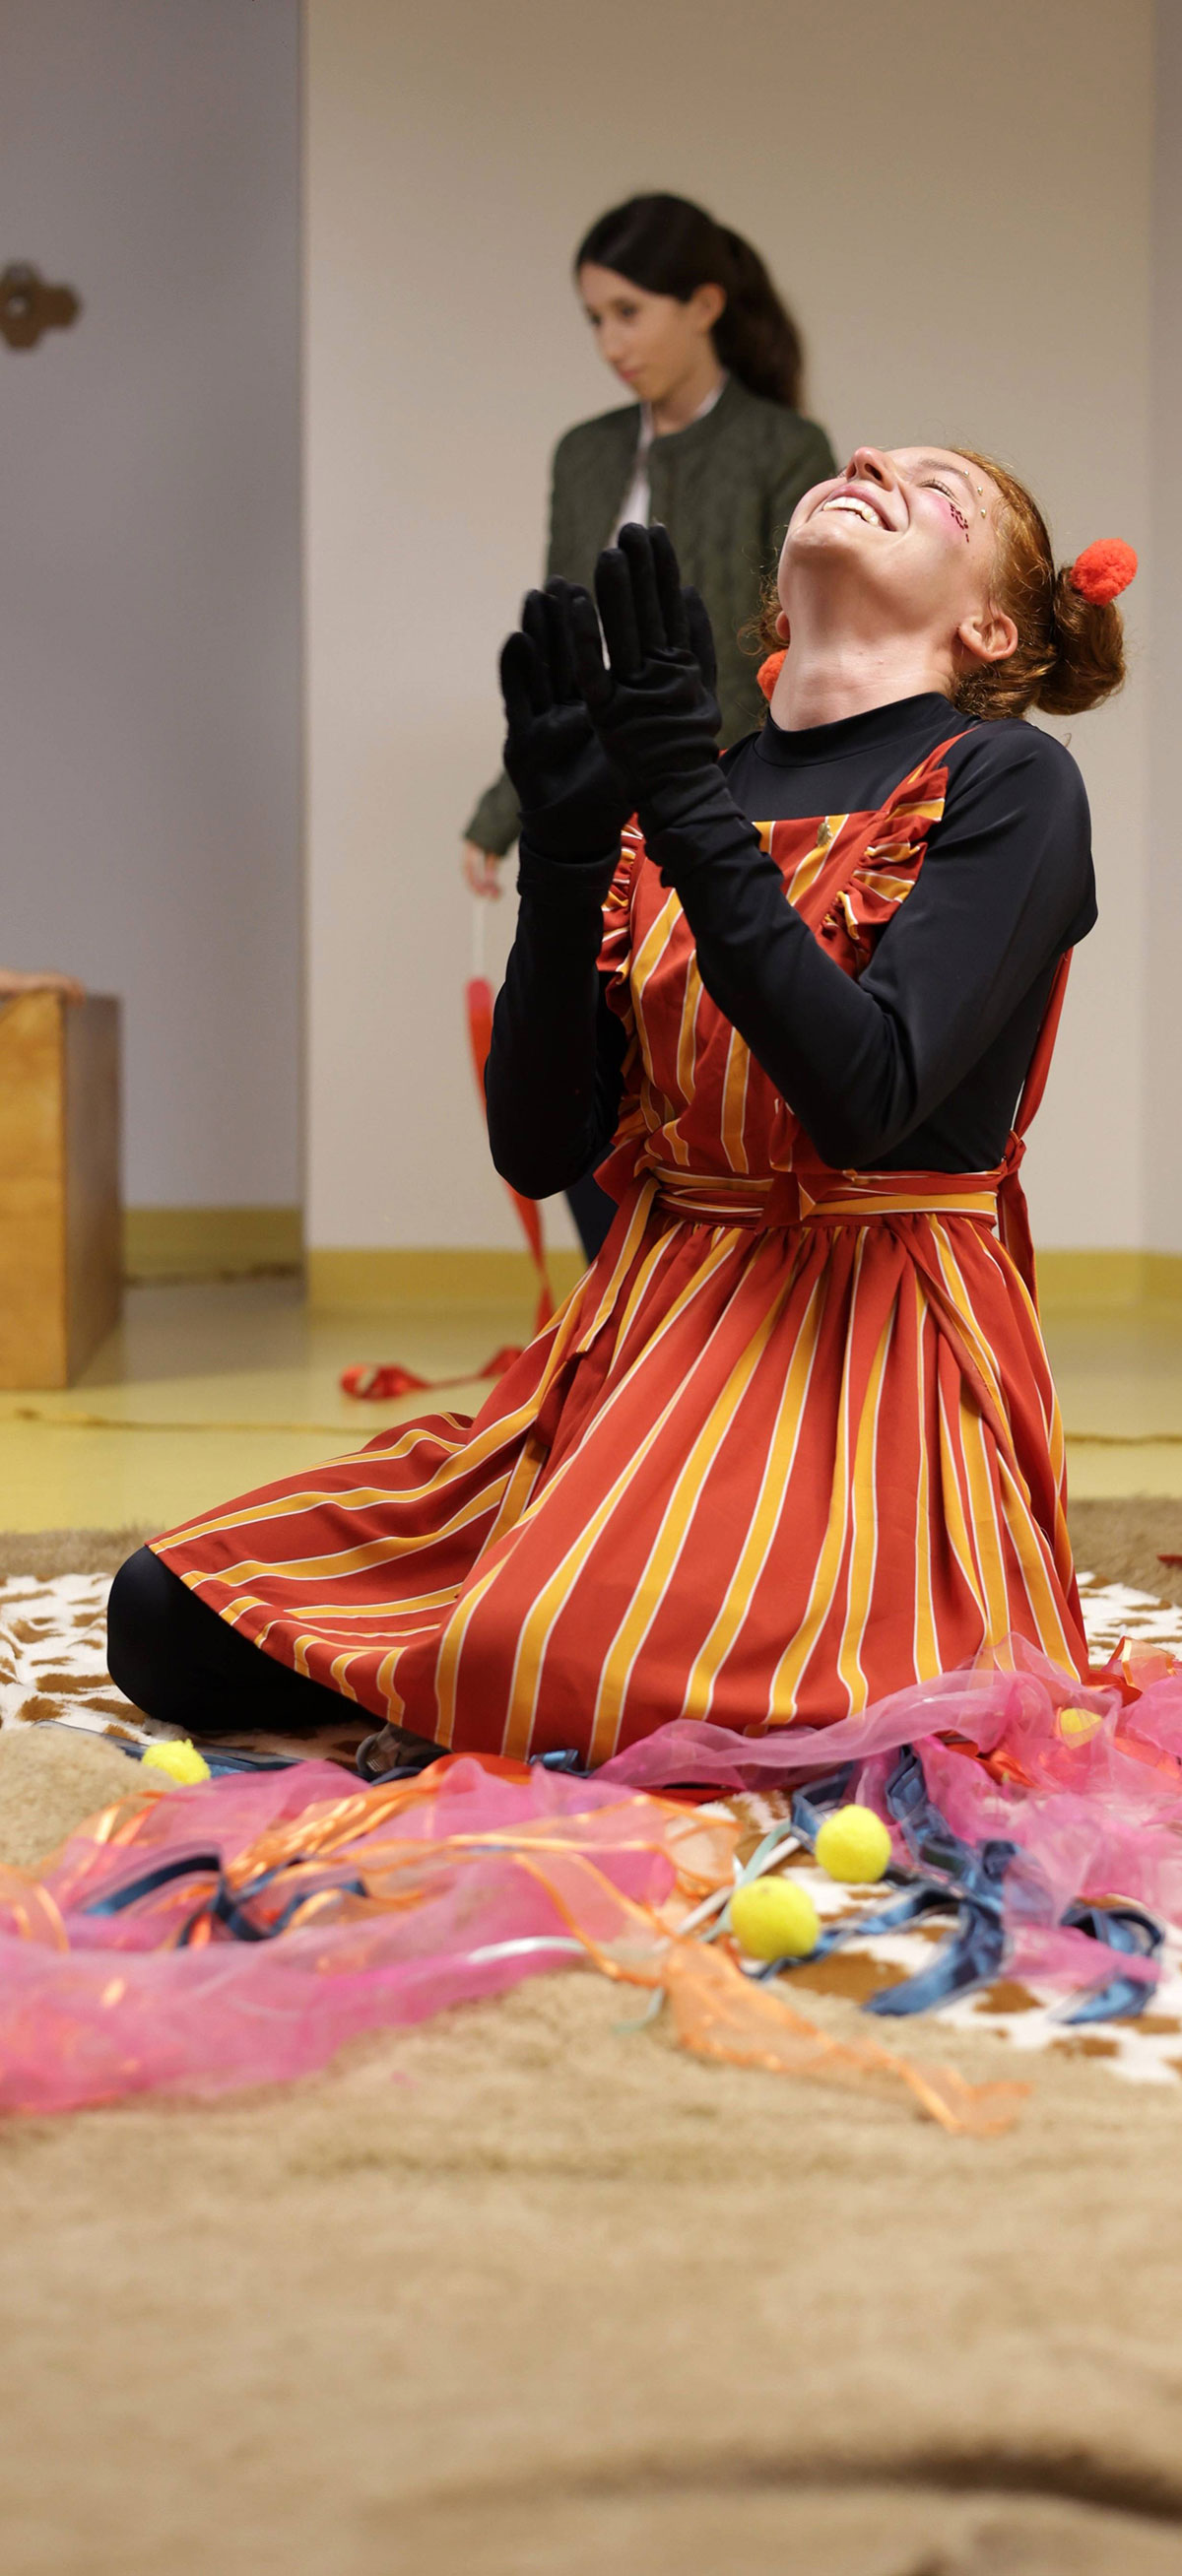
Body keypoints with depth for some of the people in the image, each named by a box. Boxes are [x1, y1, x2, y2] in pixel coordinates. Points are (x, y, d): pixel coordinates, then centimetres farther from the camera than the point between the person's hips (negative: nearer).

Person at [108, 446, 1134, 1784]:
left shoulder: (1007, 782, -3)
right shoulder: (668, 802, 12)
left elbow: (864, 1101, -18)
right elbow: (540, 1146, 4)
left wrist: (691, 808, -18)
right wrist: (563, 853, -9)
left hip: (865, 1359, -5)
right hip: (644, 1332, 5)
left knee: (556, 1687, -29)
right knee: (169, 1621, -6)